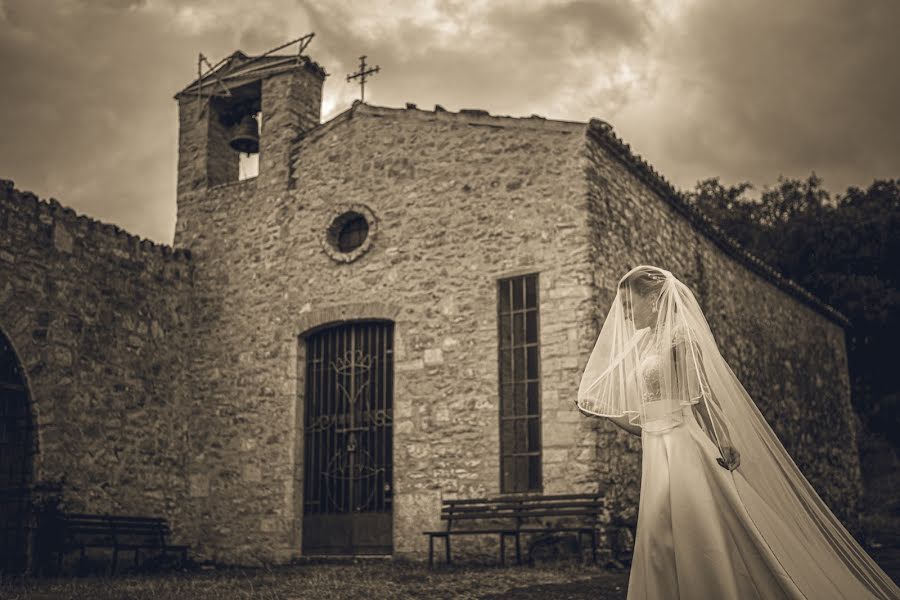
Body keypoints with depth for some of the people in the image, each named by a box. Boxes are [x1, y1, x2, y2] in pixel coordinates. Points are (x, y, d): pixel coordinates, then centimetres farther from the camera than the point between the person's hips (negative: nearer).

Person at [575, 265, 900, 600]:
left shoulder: (678, 337, -3)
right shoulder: (644, 349, 19)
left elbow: (702, 397, -13)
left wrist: (724, 441, -23)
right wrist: (600, 410, 11)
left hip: (686, 454, -8)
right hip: (658, 459, 8)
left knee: (699, 546, -9)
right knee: (659, 554, 5)